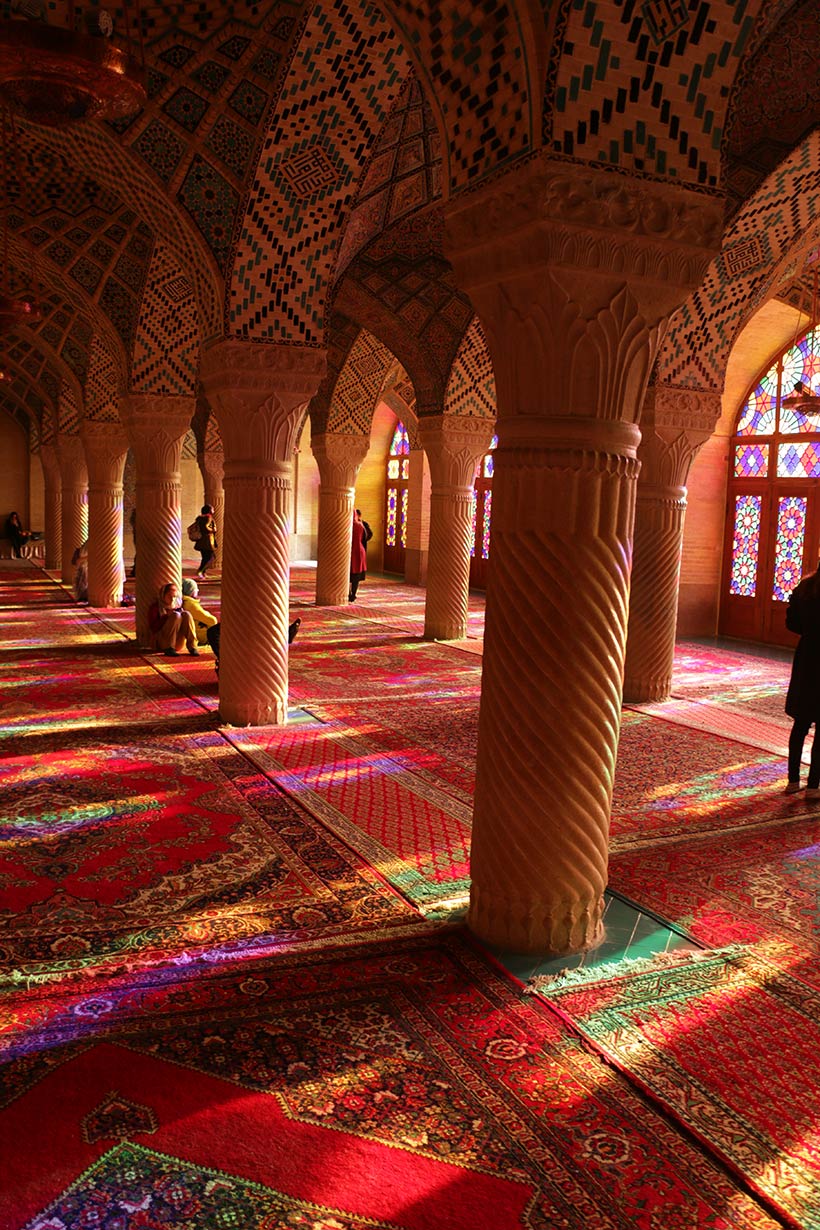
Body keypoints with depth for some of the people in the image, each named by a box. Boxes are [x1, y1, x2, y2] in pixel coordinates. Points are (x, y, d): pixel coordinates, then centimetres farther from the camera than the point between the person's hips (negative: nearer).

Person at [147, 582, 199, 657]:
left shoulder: (177, 605, 14)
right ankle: (168, 648, -28)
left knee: (186, 614, -16)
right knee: (176, 615, -23)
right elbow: (153, 627, -9)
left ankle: (192, 647, -26)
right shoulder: (155, 607, 0)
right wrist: (166, 617, -19)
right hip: (162, 642, -4)